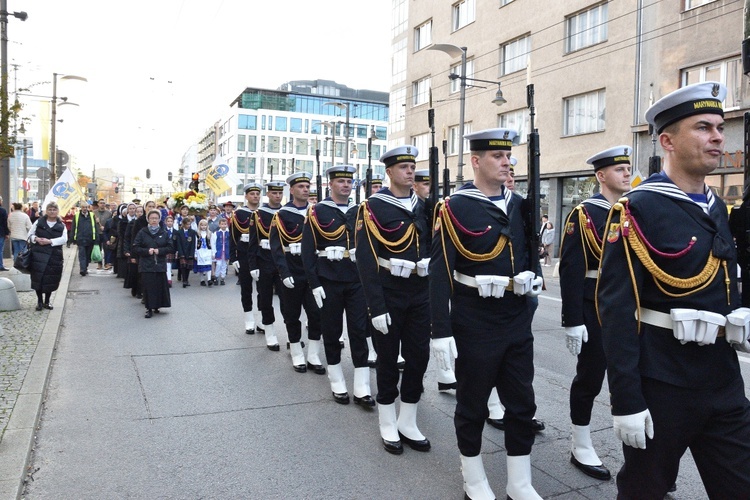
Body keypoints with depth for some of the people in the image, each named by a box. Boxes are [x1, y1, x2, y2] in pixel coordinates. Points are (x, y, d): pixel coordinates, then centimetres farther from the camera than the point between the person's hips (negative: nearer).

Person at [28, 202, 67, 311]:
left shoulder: (61, 225, 6)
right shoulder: (39, 222, 6)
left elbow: (64, 239, -6)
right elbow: (30, 234, 9)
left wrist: (50, 241, -17)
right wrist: (36, 239, -12)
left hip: (54, 256, 1)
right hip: (39, 254, 0)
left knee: (51, 279, 4)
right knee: (38, 278, -2)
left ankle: (47, 302, 19)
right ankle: (39, 301, 11)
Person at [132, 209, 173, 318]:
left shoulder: (164, 233, 5)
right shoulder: (142, 233, 2)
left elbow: (171, 247, 4)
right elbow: (135, 248, 0)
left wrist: (159, 250, -10)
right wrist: (147, 251, -14)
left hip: (160, 264, 1)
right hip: (146, 265, -1)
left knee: (160, 286, 2)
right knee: (148, 287, -2)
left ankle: (157, 306, 18)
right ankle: (149, 308, 5)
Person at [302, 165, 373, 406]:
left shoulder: (359, 212, 9)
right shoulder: (317, 212, -2)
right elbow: (308, 251, -5)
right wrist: (315, 284, -11)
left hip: (357, 281, 3)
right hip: (329, 282, -2)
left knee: (359, 331, 0)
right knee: (332, 332, 7)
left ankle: (361, 388, 6)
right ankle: (338, 384, 21)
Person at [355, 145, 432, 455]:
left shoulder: (422, 206, 8)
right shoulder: (373, 206, -9)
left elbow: (432, 248, 14)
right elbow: (366, 260, -15)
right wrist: (376, 307, -19)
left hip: (420, 294, 5)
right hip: (389, 295, -5)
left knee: (419, 357, 9)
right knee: (388, 359, 7)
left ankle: (408, 423, 26)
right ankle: (388, 426, 24)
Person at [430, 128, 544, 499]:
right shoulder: (454, 208, -11)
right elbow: (440, 274, -15)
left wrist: (534, 278, -2)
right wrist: (441, 331, -19)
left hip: (518, 321, 6)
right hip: (475, 324, -6)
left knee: (522, 402, 13)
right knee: (472, 403, 11)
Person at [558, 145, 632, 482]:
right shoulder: (583, 215, -9)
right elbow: (570, 271, -14)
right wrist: (573, 321, -18)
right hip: (595, 311, -6)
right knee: (589, 379, 6)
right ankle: (581, 448, 21)